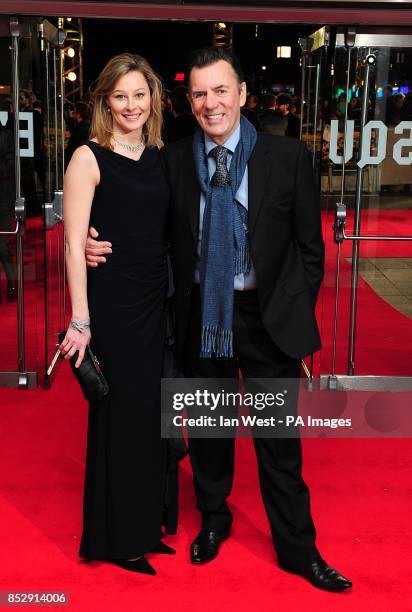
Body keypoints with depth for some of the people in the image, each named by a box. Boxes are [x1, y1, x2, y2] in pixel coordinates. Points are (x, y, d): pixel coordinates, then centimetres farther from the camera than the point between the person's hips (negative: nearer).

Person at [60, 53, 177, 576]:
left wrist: (175, 296, 6)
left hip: (155, 301, 6)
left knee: (151, 411, 14)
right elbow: (74, 244, -13)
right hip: (111, 302, -6)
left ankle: (147, 521, 32)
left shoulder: (159, 156, 9)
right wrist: (80, 320, -19)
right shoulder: (89, 158, -9)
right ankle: (116, 537, 22)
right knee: (119, 414, 4)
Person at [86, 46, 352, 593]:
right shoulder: (173, 161, -1)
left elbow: (309, 245, 0)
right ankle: (213, 521, 41)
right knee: (208, 429, 18)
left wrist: (298, 313, -3)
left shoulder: (288, 156, -6)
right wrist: (96, 243, -13)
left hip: (269, 316, -2)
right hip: (201, 315, 2)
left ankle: (296, 547, 26)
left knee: (278, 439, 8)